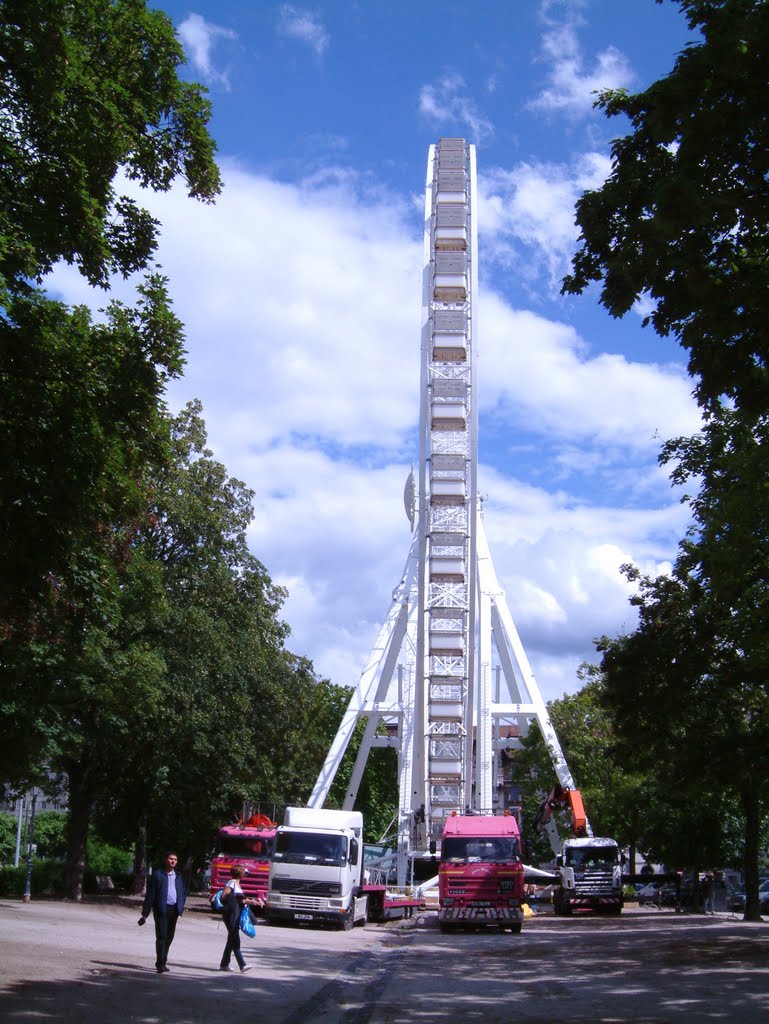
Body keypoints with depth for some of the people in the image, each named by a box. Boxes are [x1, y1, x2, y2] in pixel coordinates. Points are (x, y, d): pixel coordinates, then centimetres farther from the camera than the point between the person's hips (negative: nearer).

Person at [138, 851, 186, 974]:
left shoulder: (178, 876, 14)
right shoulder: (158, 874, -2)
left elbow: (183, 893, 19)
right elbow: (150, 893, -4)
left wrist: (180, 909, 6)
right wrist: (145, 913, -7)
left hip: (174, 910, 5)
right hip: (161, 909, -5)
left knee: (169, 937, 9)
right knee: (161, 937, -8)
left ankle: (161, 962, 21)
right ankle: (161, 965, -6)